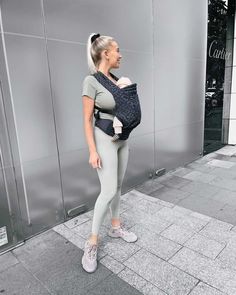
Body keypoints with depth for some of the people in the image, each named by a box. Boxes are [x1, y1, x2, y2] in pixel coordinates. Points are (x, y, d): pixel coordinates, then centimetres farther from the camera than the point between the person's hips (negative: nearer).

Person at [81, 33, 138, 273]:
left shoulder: (116, 80, 8)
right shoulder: (91, 81, -13)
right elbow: (87, 120, -16)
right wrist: (92, 151, -18)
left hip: (122, 139, 8)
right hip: (105, 140, -7)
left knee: (118, 186, 14)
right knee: (108, 191, -8)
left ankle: (115, 226, 33)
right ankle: (92, 242, 10)